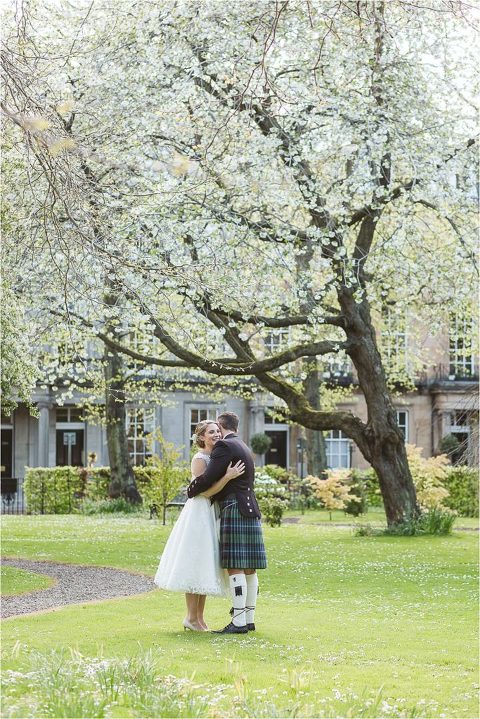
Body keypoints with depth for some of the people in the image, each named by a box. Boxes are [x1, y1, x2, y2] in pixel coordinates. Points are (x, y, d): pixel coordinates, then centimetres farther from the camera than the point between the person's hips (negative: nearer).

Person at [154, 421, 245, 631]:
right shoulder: (200, 459, -13)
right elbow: (206, 491, -20)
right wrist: (228, 476, -26)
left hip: (212, 514, 9)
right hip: (199, 513, -9)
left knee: (205, 565, 10)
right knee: (194, 565, -5)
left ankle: (199, 617, 15)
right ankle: (191, 617, 0)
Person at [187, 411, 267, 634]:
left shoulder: (224, 446, -8)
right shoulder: (243, 447, 22)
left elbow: (208, 478, -15)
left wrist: (190, 490, 3)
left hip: (234, 510, -10)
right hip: (249, 510, 10)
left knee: (235, 567, -11)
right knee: (249, 568, 9)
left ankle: (238, 622, -15)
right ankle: (249, 619, 12)